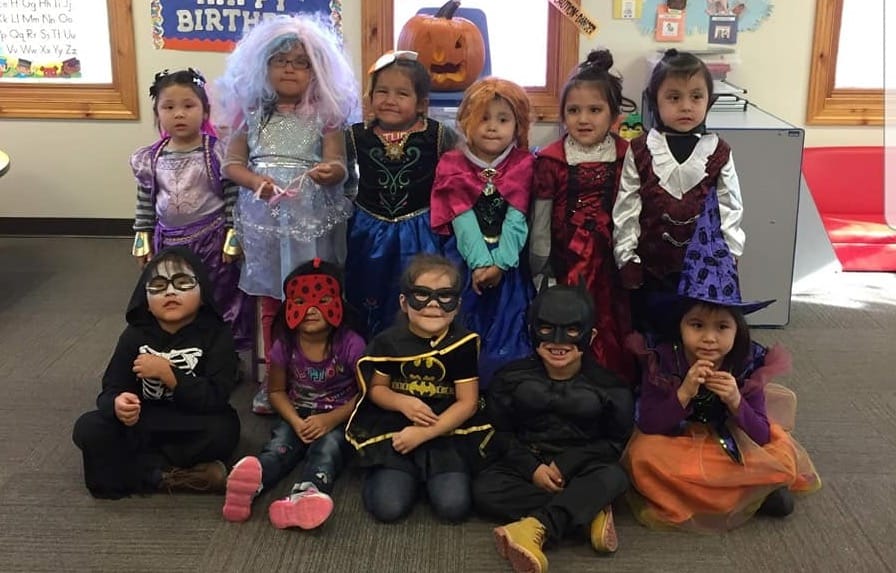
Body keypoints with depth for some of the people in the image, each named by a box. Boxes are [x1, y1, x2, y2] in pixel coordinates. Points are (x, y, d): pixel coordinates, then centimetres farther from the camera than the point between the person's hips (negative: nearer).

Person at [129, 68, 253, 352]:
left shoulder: (219, 153, -10)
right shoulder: (150, 158, 1)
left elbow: (232, 199, -9)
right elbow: (145, 203, 8)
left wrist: (232, 238, -12)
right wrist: (143, 240, 7)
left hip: (210, 241, -4)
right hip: (168, 242, 4)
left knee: (216, 302, 7)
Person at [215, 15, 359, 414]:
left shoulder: (325, 115, -1)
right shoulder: (252, 113, 5)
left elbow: (338, 166, -7)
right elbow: (231, 163, 4)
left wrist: (329, 172, -32)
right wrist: (255, 181, -17)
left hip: (312, 219, -2)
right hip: (265, 218, 2)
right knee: (271, 301, 12)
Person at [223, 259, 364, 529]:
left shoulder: (351, 344, -14)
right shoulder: (285, 345, -5)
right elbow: (277, 391, 5)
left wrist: (331, 419, -23)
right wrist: (296, 422, -14)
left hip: (339, 418, -3)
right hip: (298, 415, 3)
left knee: (328, 447, -34)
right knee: (279, 446, -28)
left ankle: (304, 495, -65)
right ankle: (251, 481, -61)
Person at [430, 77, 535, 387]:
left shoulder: (523, 165, 1)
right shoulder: (453, 166, 1)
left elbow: (515, 221, -9)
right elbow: (464, 221, -10)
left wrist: (499, 263, -20)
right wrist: (481, 263, -20)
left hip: (508, 263, 0)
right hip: (467, 261, 0)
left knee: (508, 332, 0)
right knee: (463, 328, 1)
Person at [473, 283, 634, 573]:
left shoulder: (609, 386, -5)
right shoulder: (511, 378, -1)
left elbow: (615, 442, -3)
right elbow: (499, 434, 0)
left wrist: (565, 465, -16)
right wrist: (532, 468, -17)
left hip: (580, 468, -1)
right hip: (527, 464, 1)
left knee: (613, 477, -34)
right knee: (484, 489, -29)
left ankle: (535, 528, -49)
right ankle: (590, 513, -32)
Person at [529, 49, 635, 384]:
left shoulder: (627, 156, -1)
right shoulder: (551, 160, -4)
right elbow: (540, 217, 1)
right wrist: (539, 264, 3)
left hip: (613, 255, 1)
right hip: (569, 256, -1)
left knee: (614, 327, 7)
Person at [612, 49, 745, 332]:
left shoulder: (719, 153, -3)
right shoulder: (640, 151, -5)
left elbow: (730, 208, 0)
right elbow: (626, 206, -3)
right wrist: (627, 257, -4)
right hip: (650, 263, 0)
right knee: (648, 331, 13)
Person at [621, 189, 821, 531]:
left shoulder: (748, 365, -14)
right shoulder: (660, 360, -18)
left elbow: (762, 436, -13)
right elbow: (647, 426, -21)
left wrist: (736, 404, -31)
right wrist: (684, 394, -34)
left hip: (733, 449, 1)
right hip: (674, 447, -1)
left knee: (784, 459, -22)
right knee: (643, 456, -31)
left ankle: (685, 496, -10)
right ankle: (747, 493, -16)